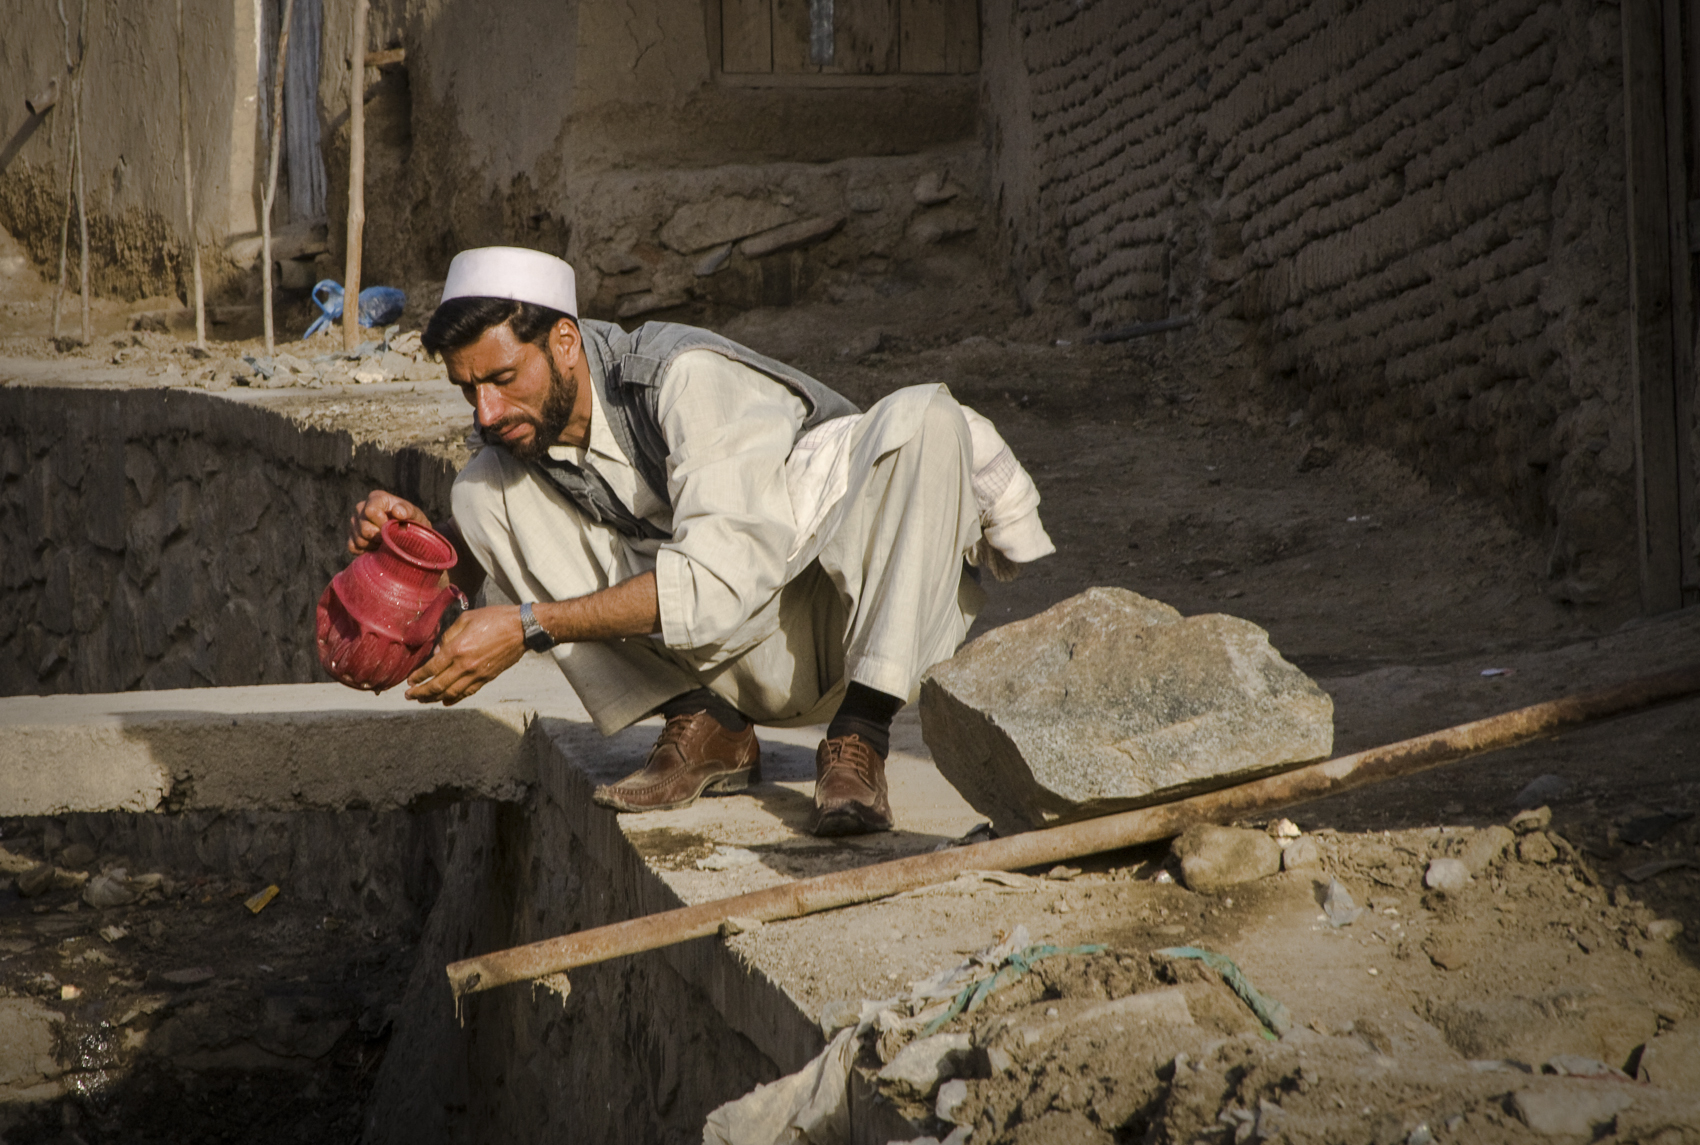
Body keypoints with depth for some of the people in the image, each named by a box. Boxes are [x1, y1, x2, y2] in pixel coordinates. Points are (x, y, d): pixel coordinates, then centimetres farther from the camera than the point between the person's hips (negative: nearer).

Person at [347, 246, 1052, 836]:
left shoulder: (689, 377, -24)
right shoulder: (522, 429, -5)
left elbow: (716, 579, -33)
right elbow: (462, 572, 6)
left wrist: (528, 626, -35)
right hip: (749, 657, 5)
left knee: (922, 417, -35)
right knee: (484, 490, -9)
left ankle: (858, 741, -30)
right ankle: (706, 730, -8)